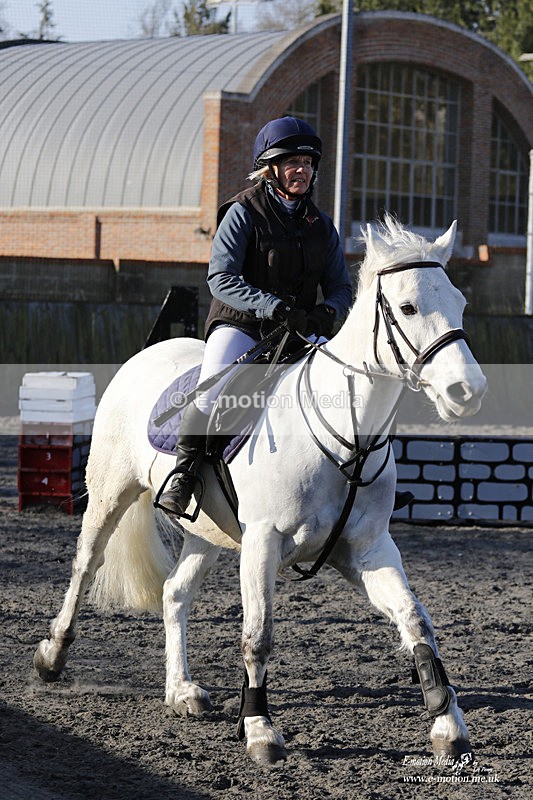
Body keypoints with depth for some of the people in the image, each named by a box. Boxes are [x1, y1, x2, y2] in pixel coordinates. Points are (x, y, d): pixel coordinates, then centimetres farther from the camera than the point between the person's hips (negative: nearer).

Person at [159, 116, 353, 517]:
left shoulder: (321, 225, 12)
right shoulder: (243, 213, -5)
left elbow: (341, 287, 11)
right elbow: (221, 279, -14)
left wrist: (329, 311, -14)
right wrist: (276, 307, -27)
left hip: (302, 333, 5)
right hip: (240, 323, -5)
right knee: (215, 385, -33)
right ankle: (183, 473, -18)